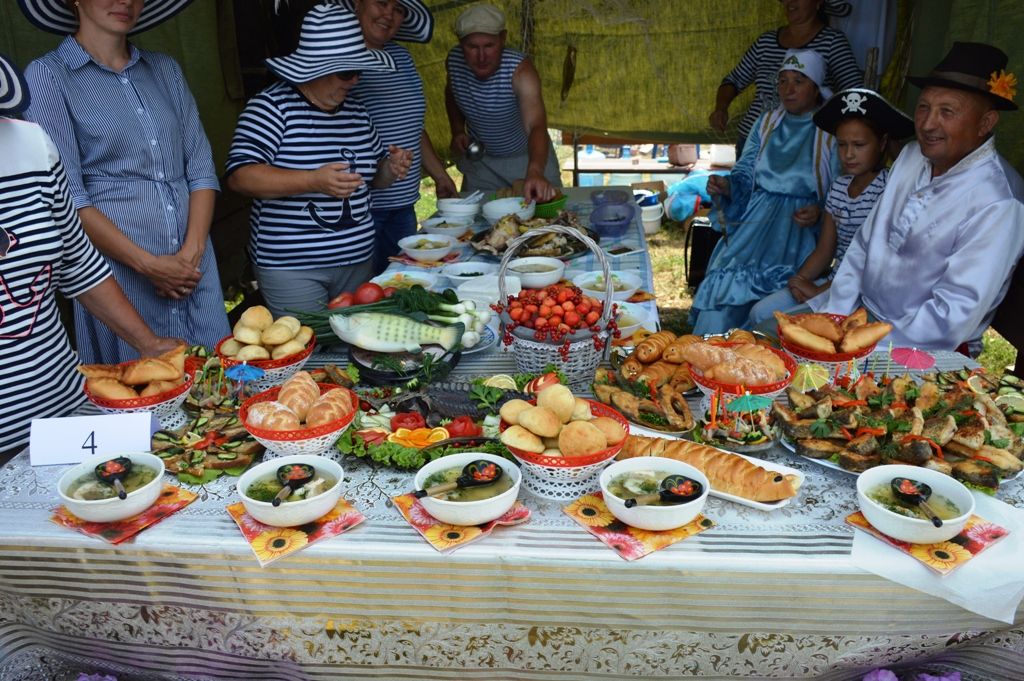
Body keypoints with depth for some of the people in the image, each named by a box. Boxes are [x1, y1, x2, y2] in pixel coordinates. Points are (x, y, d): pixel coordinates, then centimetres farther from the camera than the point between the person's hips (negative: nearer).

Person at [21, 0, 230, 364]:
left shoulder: (165, 69, 13)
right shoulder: (48, 76, -1)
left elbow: (201, 167, 8)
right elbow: (66, 197, -8)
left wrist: (193, 249, -6)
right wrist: (148, 264, -13)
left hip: (195, 265, 4)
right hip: (121, 273, -4)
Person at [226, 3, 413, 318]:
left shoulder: (357, 112, 11)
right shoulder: (272, 107, -8)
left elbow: (371, 176, 21)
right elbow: (240, 176, -18)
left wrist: (391, 168, -3)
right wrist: (314, 180, -28)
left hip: (358, 260, 6)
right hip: (290, 267, -6)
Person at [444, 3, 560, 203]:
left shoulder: (520, 71, -31)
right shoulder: (454, 60, -17)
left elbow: (536, 126, -46)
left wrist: (535, 171, -64)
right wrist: (457, 131, -7)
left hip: (529, 158, -3)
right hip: (479, 159, 3)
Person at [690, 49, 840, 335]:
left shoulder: (832, 131, 4)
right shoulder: (767, 122, 18)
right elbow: (745, 173, 16)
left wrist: (820, 212, -18)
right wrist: (726, 186, -6)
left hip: (801, 227, -3)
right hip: (755, 219, 3)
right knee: (724, 274, -23)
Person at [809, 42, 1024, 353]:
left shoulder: (997, 204, -21)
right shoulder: (913, 155, 4)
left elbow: (954, 319, -24)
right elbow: (864, 244, 6)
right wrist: (833, 318, -4)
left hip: (929, 350, -7)